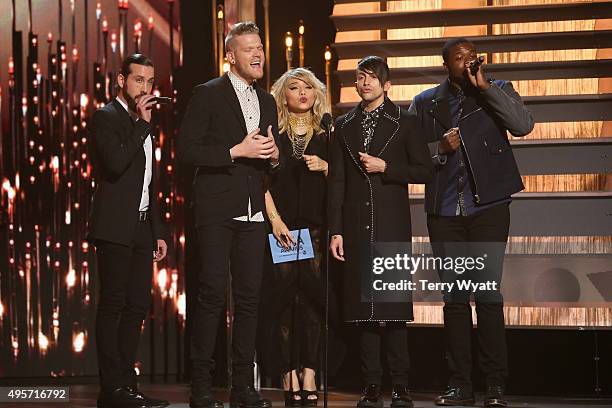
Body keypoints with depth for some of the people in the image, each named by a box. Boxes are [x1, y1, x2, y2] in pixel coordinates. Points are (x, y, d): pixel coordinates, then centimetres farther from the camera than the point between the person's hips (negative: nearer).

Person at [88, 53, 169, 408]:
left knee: (137, 307, 6)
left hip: (141, 228, 8)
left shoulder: (143, 125, 20)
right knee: (113, 305, -8)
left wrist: (158, 231, 20)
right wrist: (143, 124, -15)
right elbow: (116, 163, -22)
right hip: (116, 228, -8)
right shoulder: (107, 117, -5)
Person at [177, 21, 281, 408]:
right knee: (212, 294, -8)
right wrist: (236, 151, -16)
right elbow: (187, 149, -10)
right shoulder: (208, 94, -3)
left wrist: (274, 156, 3)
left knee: (249, 297, 5)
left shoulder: (267, 101, 17)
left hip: (253, 213, 6)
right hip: (217, 210, -6)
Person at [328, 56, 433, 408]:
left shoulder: (403, 122, 6)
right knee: (363, 301, 1)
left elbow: (425, 170, 3)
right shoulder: (344, 126, 14)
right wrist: (336, 230, 5)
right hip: (357, 226, 3)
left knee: (394, 303, -6)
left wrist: (386, 167, -9)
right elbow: (337, 181, 11)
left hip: (392, 225, -3)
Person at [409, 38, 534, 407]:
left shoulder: (497, 91, 7)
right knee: (454, 297, 5)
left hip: (487, 207, -2)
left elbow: (523, 125, -11)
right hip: (445, 211, 2)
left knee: (488, 294, -6)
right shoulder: (426, 103, 12)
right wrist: (440, 149, -10)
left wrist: (484, 86, -12)